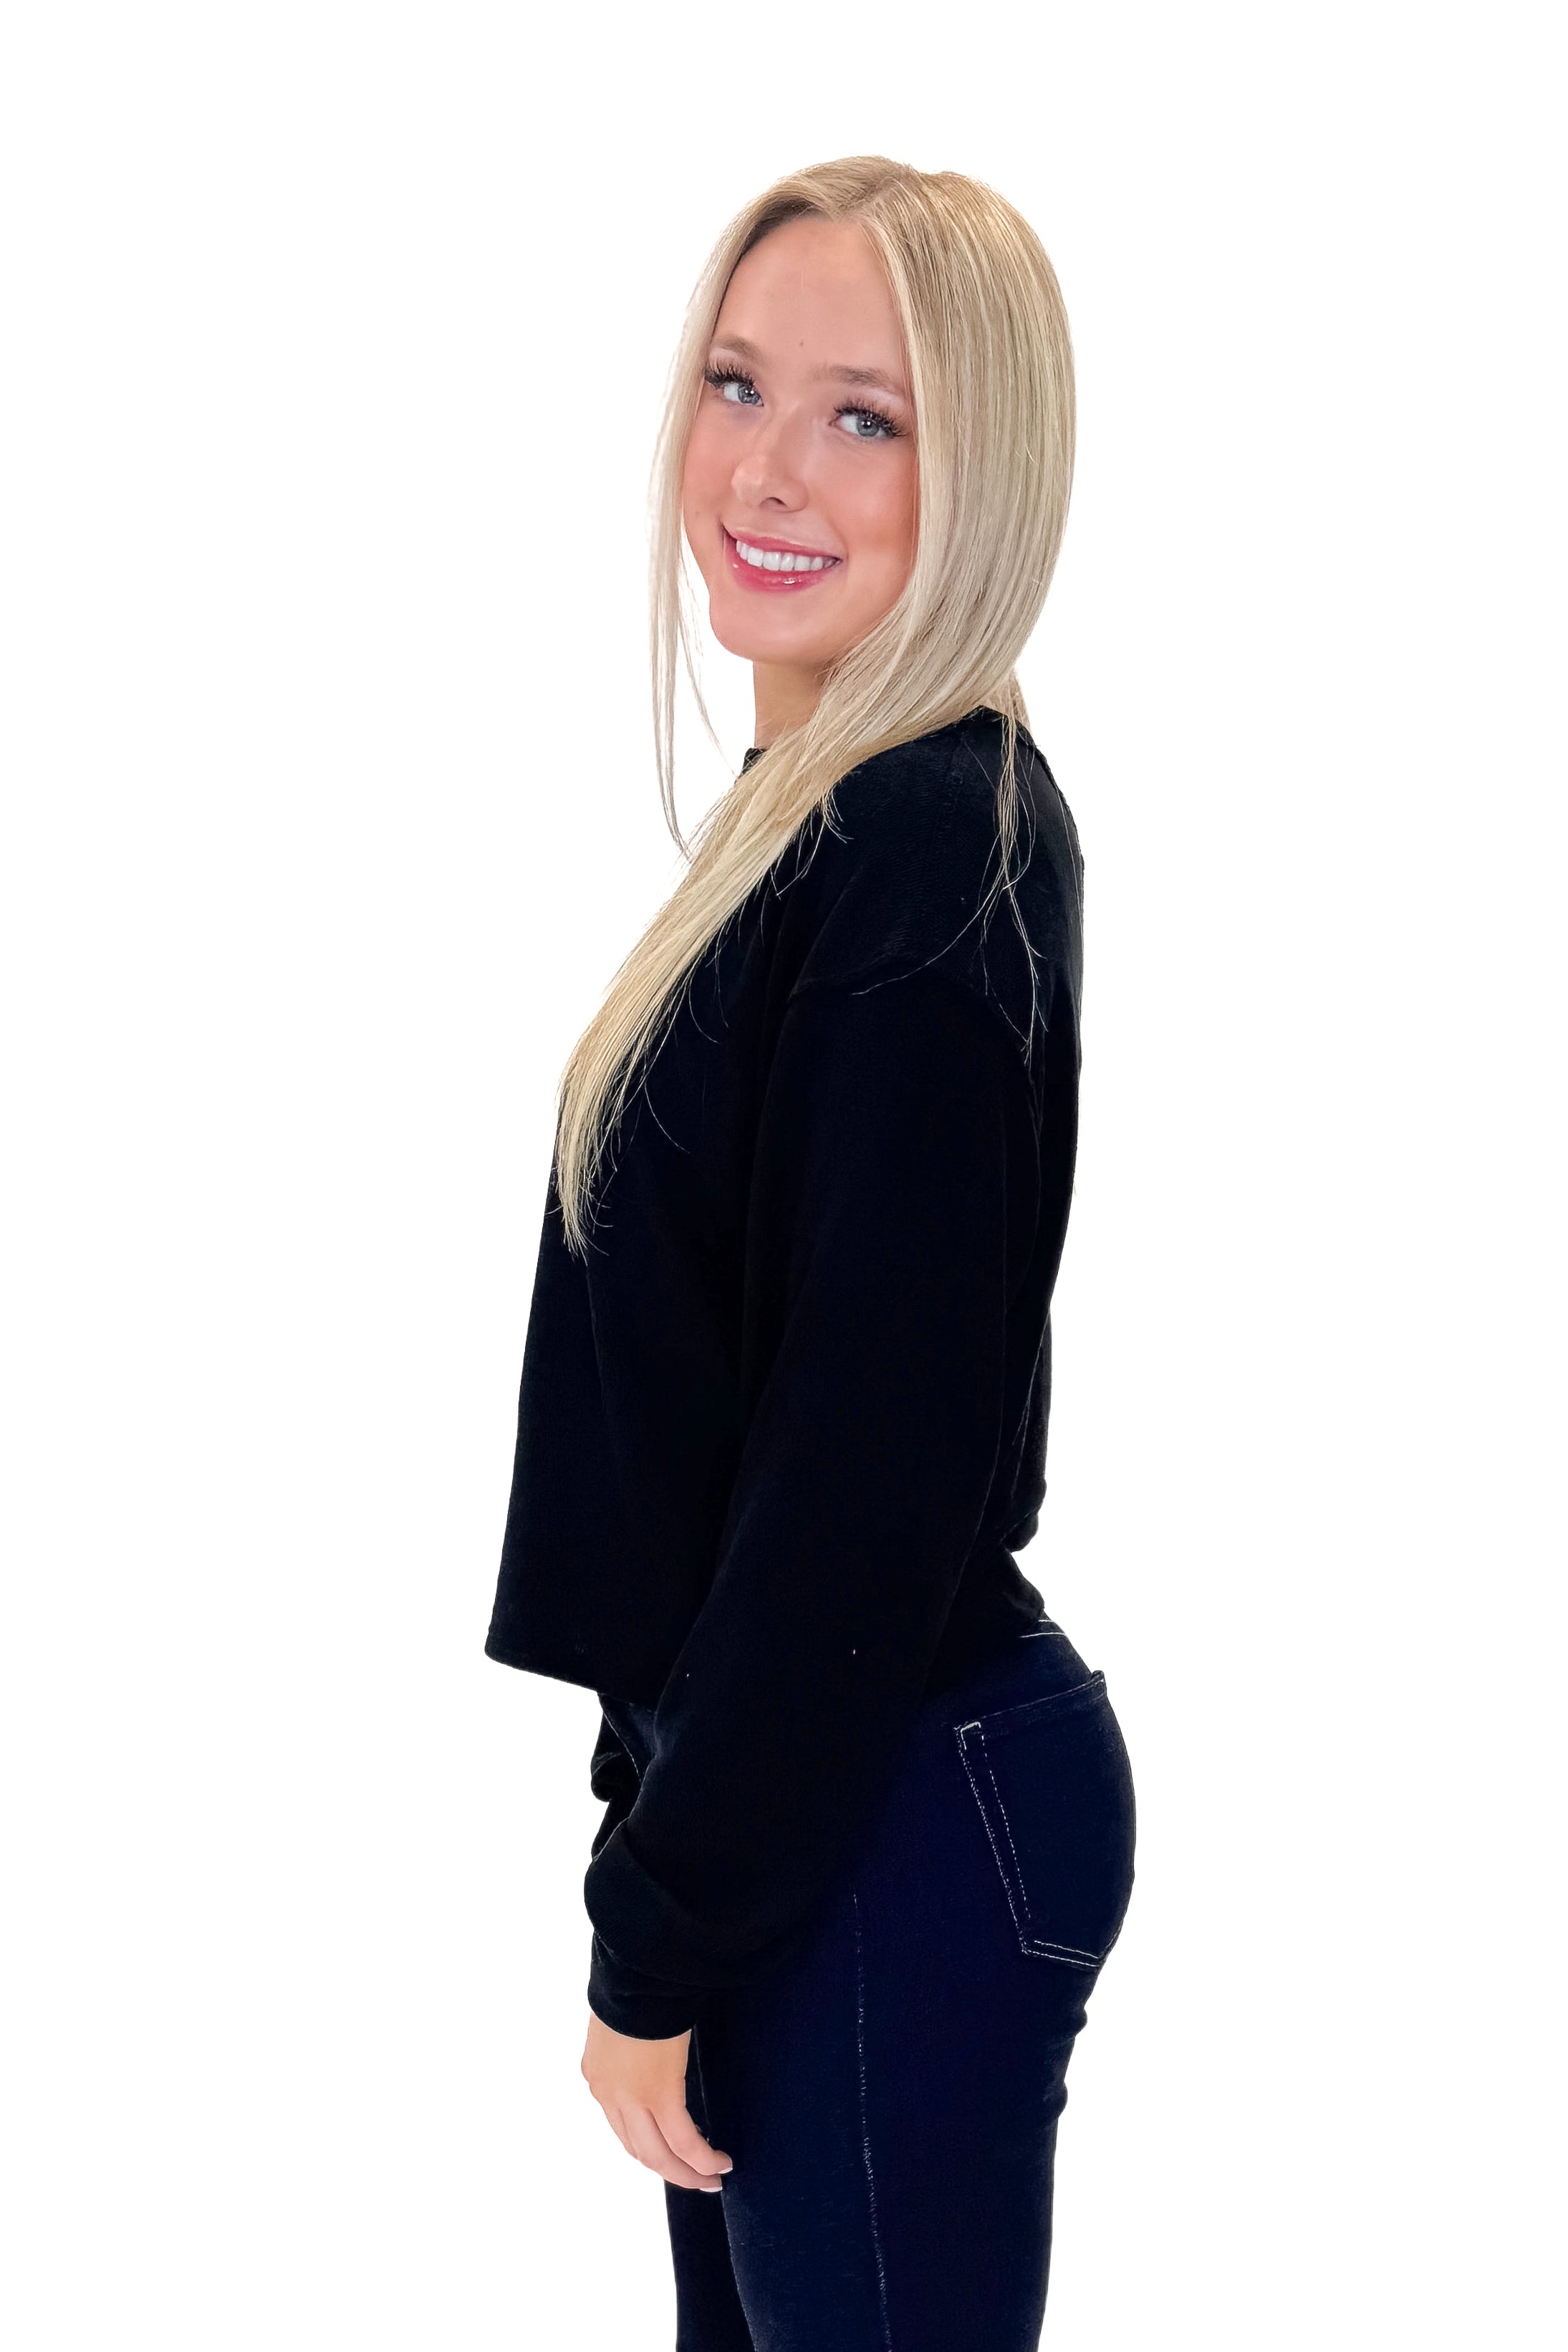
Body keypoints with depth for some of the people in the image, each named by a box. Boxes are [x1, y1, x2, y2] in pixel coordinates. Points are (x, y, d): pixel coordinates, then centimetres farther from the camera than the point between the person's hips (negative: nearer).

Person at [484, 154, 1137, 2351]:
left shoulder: (931, 856, -21)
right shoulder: (841, 810, 9)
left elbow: (867, 1474, -22)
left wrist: (659, 1936, -15)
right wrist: (672, 1819, 16)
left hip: (889, 1831, -9)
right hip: (795, 1770, 9)